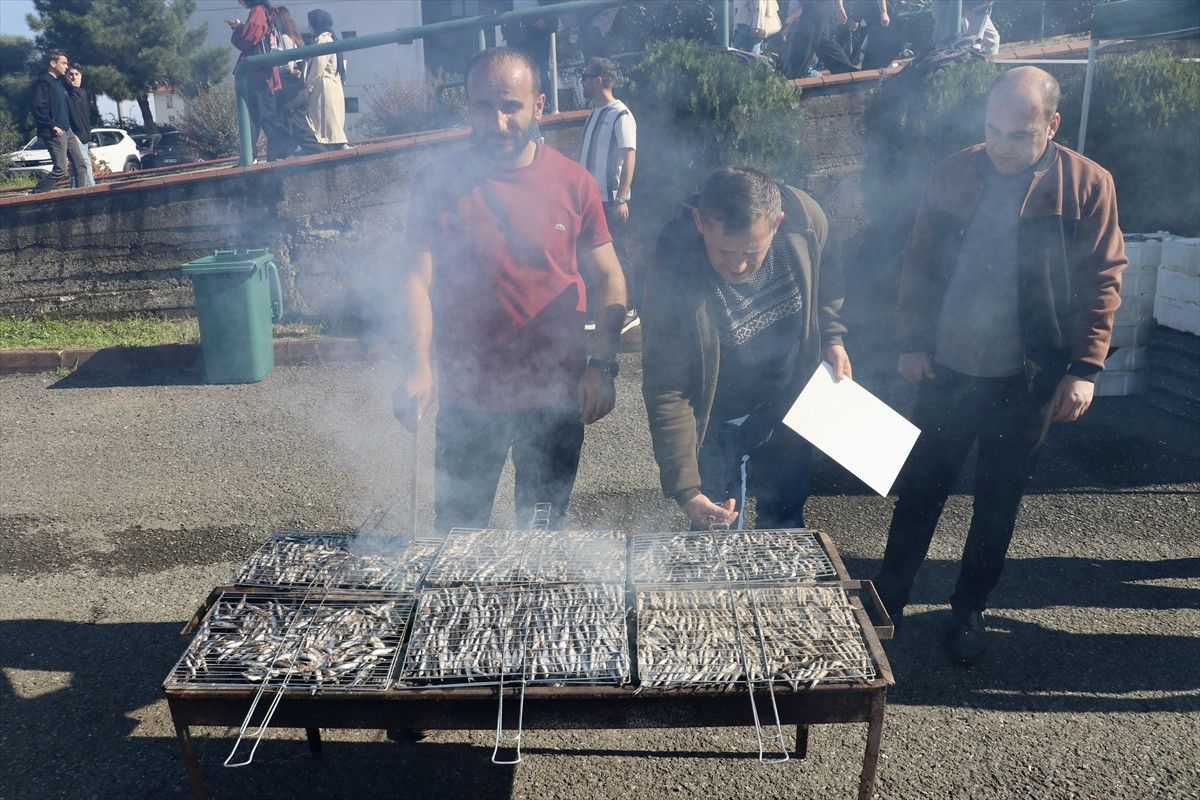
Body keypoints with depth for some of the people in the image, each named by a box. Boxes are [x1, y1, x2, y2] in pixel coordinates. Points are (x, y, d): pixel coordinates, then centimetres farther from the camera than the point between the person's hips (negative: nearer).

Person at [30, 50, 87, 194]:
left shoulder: (61, 82, 20)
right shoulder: (43, 82, -8)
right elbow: (39, 109, -18)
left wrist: (73, 133, 21)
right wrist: (53, 126, -22)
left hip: (67, 131, 9)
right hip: (55, 133, -9)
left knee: (80, 164, 5)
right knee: (60, 170, -12)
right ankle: (34, 195, -4)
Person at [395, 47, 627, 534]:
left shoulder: (573, 183, -3)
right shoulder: (438, 184, -5)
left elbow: (608, 279, 2)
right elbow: (417, 278, -8)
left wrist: (601, 365, -8)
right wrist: (419, 366, -22)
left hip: (556, 397, 1)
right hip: (467, 398, 0)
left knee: (544, 533, 17)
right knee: (457, 531, 14)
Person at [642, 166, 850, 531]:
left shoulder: (806, 218, -23)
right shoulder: (673, 272, -33)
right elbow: (667, 392, -28)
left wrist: (831, 337, -8)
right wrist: (686, 491, -31)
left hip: (787, 406, 4)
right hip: (714, 420, -3)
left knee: (786, 518, 21)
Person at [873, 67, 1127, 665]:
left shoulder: (1087, 185, -7)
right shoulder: (953, 174, -2)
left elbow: (1102, 281, -4)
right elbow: (918, 263, 4)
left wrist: (1084, 368, -10)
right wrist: (913, 342, -2)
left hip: (1027, 381, -1)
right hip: (947, 370, 1)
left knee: (998, 503, 13)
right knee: (919, 488, 11)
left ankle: (969, 610, 31)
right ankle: (888, 596, 29)